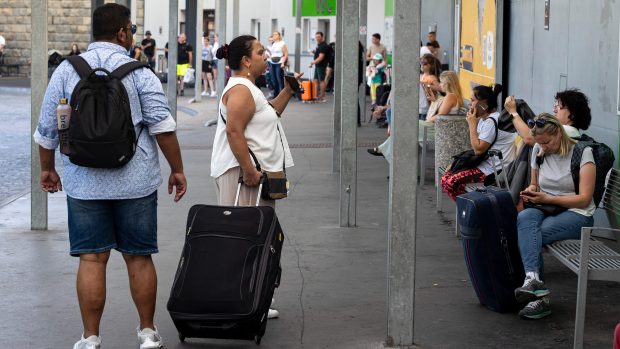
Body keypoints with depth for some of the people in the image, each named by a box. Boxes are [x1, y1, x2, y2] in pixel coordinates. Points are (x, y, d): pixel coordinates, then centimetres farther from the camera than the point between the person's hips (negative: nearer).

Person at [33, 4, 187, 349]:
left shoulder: (67, 70, 3)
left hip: (85, 184, 1)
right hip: (135, 182, -1)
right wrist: (177, 169, -1)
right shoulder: (138, 72, -4)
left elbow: (47, 129, 7)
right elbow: (163, 125, -9)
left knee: (92, 259, 4)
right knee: (139, 257, 9)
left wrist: (47, 168, 20)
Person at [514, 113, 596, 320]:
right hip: (545, 211, 5)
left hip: (577, 215, -5)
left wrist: (547, 198, -14)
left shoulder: (582, 153, -5)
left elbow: (584, 199, -9)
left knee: (526, 233, -31)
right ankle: (533, 278, -47)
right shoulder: (538, 151, 14)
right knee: (525, 218, -34)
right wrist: (530, 192, 3)